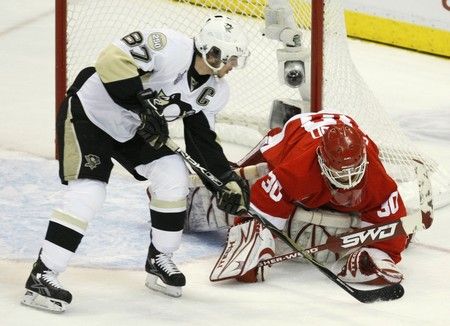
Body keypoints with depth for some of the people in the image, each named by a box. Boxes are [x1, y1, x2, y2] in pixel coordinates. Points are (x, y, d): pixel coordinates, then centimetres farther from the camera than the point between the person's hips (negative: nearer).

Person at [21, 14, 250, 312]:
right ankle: (42, 276, -17)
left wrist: (228, 179, -3)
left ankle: (159, 260, 15)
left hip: (131, 128, 8)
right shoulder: (171, 48, -30)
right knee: (89, 192, -19)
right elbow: (113, 59, -37)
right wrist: (142, 106, -34)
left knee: (173, 175, -2)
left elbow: (203, 139, 5)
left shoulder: (215, 91, -3)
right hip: (88, 112, -8)